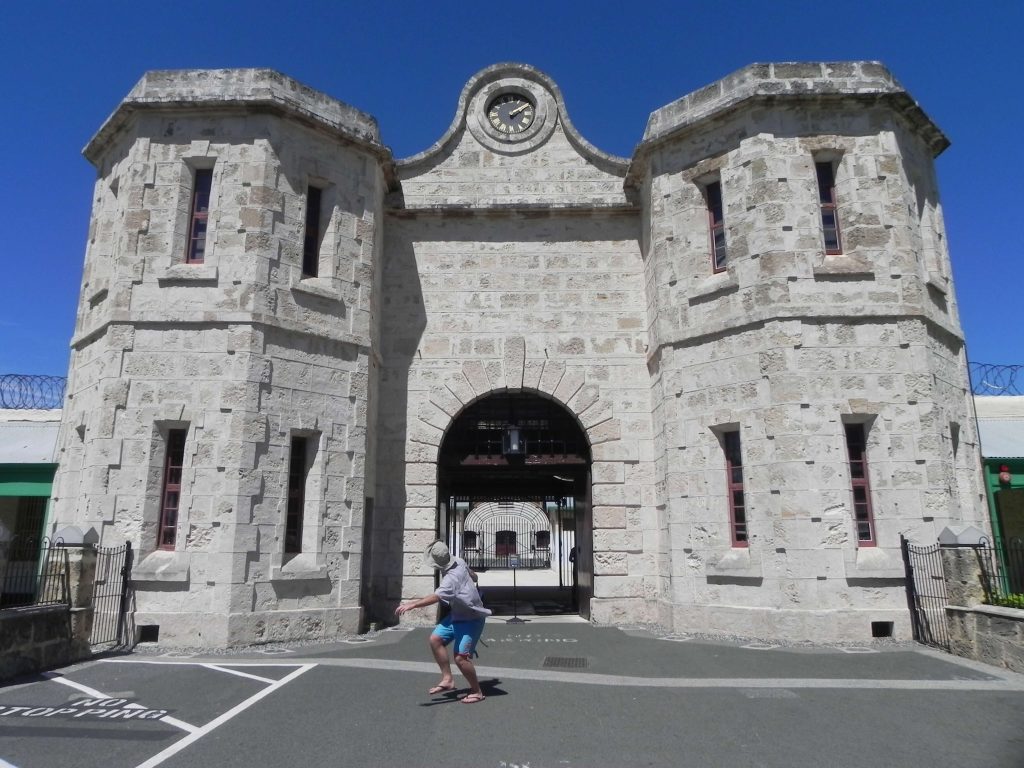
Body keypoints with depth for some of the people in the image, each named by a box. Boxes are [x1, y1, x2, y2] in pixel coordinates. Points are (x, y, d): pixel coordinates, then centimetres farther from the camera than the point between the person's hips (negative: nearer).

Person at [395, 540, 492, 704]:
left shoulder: (452, 578, -31)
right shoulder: (459, 561, -6)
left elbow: (437, 596, -45)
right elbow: (473, 575, 13)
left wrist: (413, 604, -52)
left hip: (471, 619, -9)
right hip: (457, 614, 9)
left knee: (461, 657, -12)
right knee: (435, 639, -1)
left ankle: (477, 692, 9)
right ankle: (447, 680, 6)